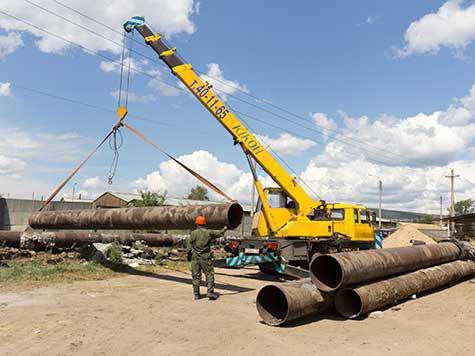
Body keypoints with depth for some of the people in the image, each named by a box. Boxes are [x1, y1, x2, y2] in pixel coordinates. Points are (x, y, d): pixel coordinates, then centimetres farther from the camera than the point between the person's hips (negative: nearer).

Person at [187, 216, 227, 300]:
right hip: (205, 257, -1)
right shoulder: (209, 232, -3)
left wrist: (189, 256, 9)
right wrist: (225, 229, 33)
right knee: (209, 274, 6)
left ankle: (196, 294, 11)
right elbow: (220, 233, 13)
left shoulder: (193, 233, -4)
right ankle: (210, 292, -4)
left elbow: (189, 247, -3)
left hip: (195, 257, 1)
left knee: (196, 276, 8)